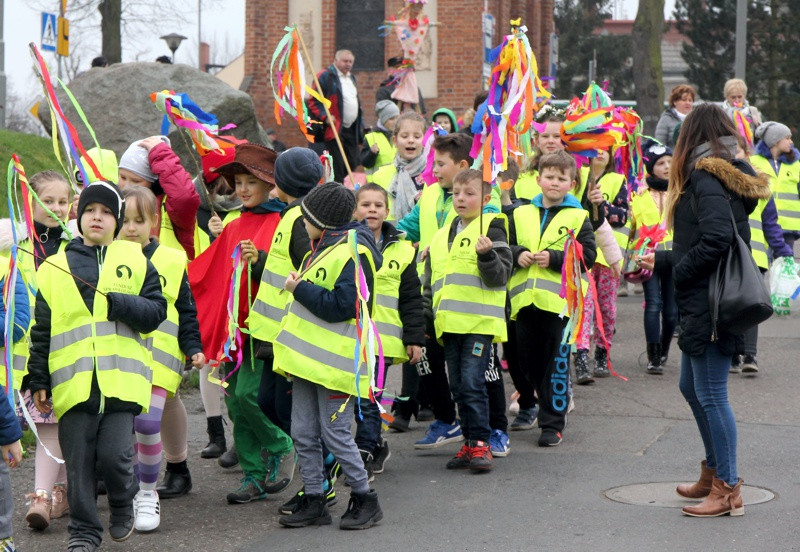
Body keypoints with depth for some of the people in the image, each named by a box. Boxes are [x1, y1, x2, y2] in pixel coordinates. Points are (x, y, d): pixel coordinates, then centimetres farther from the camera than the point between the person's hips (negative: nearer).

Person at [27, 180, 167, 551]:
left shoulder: (135, 261, 9)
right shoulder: (55, 268, 11)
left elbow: (156, 312, 2)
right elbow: (41, 332, 12)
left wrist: (119, 303, -14)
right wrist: (39, 381, 9)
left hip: (121, 378, -1)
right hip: (73, 381, 1)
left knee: (114, 456, -9)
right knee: (79, 462, 3)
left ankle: (123, 505, 21)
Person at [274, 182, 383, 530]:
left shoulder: (353, 253, -15)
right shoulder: (323, 248, 16)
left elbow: (343, 306, -23)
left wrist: (300, 289, -16)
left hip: (335, 362, -10)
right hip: (309, 358, 10)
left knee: (335, 434, -5)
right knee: (304, 435, 9)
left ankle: (365, 500, 8)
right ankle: (314, 503, 16)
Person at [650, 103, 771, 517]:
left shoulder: (706, 177, -15)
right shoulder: (730, 177, 14)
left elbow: (716, 239, -27)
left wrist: (678, 271, -12)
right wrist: (662, 260, 21)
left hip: (708, 305, -10)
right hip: (703, 306, 10)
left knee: (710, 394, -5)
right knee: (691, 387, 20)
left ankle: (728, 489, 1)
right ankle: (714, 472, 31)